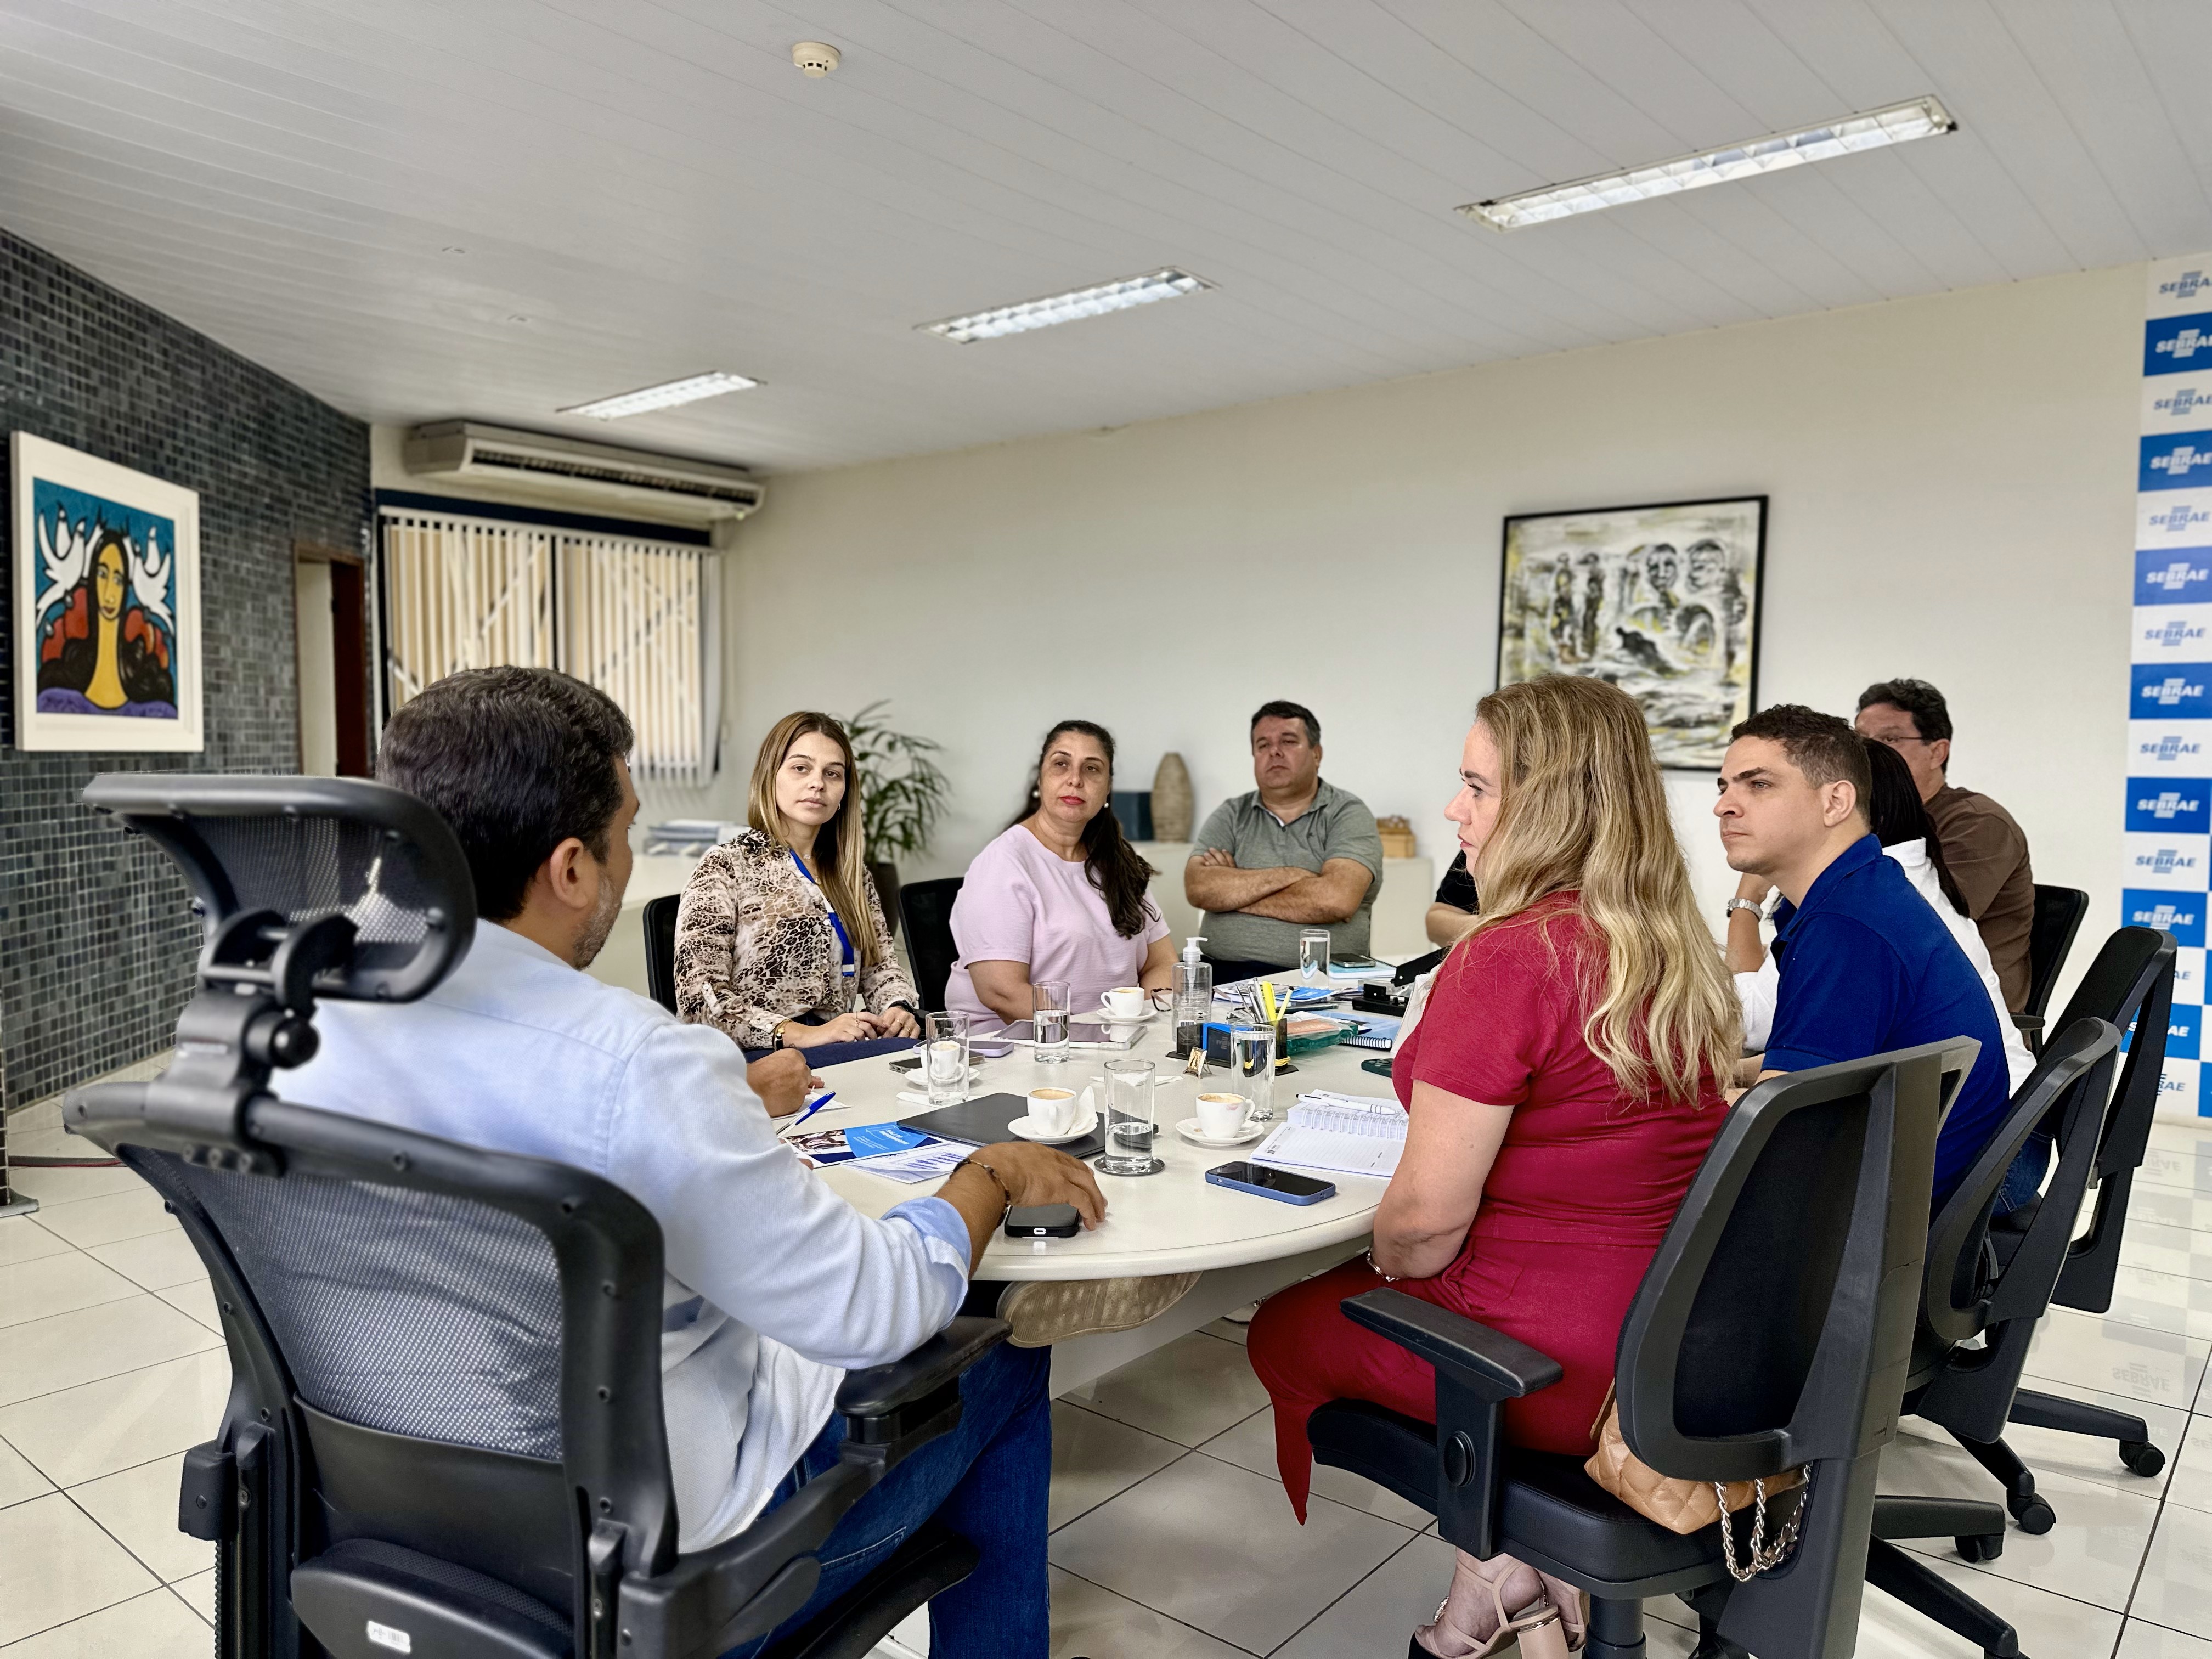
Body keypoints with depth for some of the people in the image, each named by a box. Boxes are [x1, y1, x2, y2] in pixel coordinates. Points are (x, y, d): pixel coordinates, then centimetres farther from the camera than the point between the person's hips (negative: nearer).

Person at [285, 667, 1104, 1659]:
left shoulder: (306, 1015, -10)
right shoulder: (633, 1063, -33)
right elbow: (869, 1309, -25)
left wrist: (728, 1101, 18)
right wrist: (995, 1175, -6)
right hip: (652, 1541, -7)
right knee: (1003, 1363, 13)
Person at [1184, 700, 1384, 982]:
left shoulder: (1348, 813, 5)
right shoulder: (1231, 816, 14)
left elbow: (1336, 899, -13)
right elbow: (1198, 888, -3)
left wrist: (1233, 890, -4)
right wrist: (1288, 876, -9)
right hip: (1224, 975, 2)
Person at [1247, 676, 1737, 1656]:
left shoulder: (1510, 957, -25)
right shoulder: (1679, 950, 1)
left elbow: (1427, 1215, -23)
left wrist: (1385, 1265, 0)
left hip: (1553, 1370, -8)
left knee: (1283, 1333, 17)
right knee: (1342, 1291, 26)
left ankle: (1498, 1558, 21)